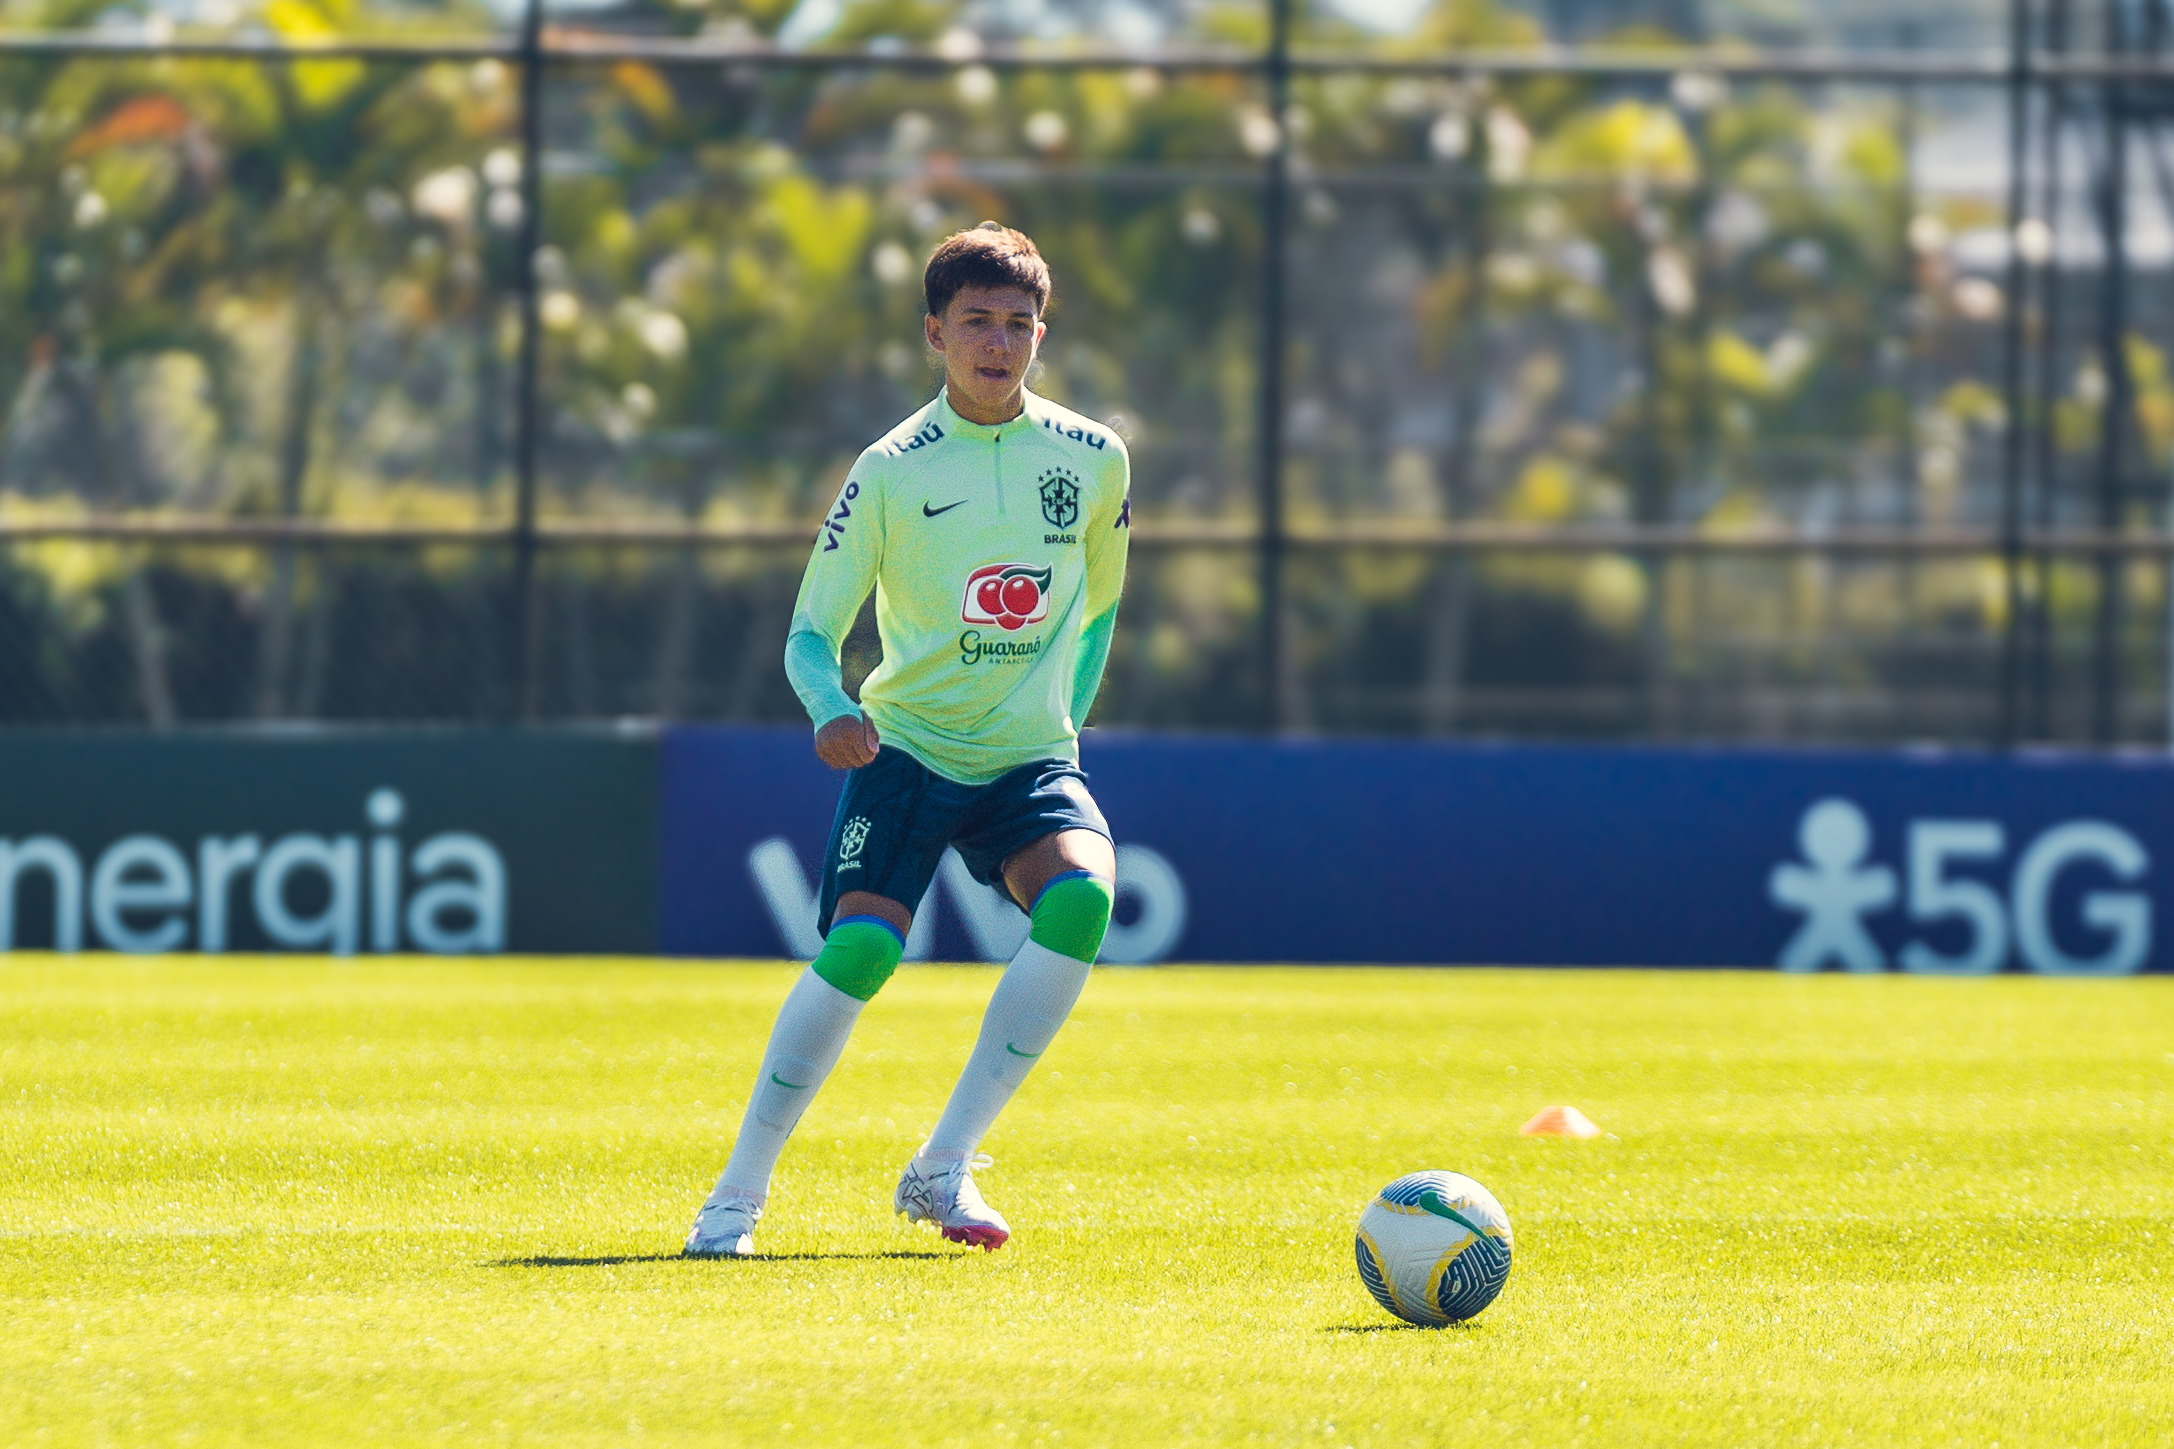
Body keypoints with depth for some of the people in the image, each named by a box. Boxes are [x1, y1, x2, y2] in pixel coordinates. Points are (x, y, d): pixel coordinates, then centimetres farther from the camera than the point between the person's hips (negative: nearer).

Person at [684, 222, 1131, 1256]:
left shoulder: (1093, 459, 2)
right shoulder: (893, 471, -6)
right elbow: (812, 630, -4)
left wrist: (1063, 720, 14)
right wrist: (831, 711, -25)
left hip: (1030, 758, 2)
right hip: (908, 746, -2)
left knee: (1081, 898, -27)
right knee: (861, 946, -23)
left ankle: (944, 1167, -17)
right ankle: (739, 1193, -8)